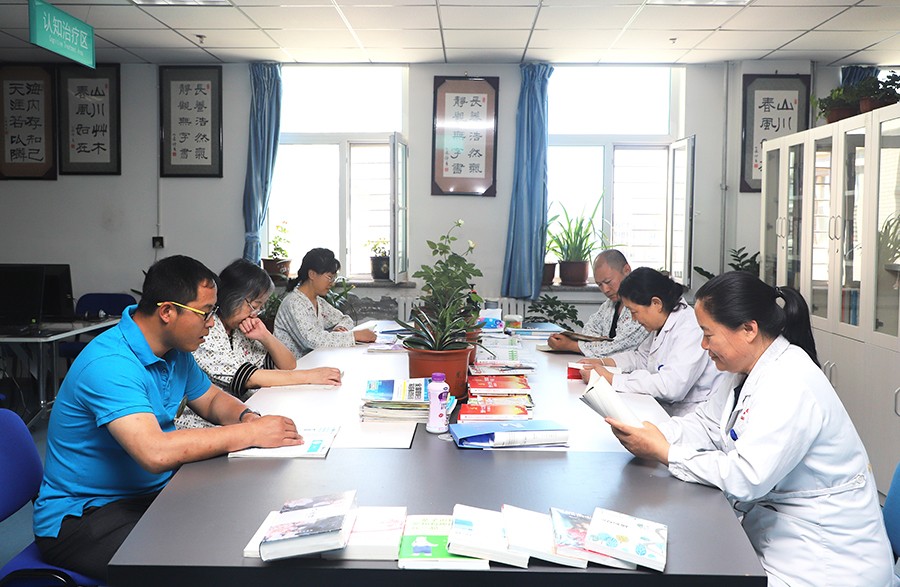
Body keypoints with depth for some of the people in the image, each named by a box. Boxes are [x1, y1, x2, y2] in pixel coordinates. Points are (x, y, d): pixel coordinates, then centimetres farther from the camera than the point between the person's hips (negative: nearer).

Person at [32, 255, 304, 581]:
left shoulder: (175, 351, 3)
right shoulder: (110, 364, -26)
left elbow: (212, 399, 18)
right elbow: (155, 452, -37)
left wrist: (248, 416, -6)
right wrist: (250, 433, -29)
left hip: (150, 492, 9)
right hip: (81, 515, -9)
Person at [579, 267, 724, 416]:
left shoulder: (691, 330, -21)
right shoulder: (662, 325, 8)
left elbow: (671, 387, -30)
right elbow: (641, 357, 25)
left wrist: (611, 379, -25)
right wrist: (602, 363, 8)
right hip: (667, 410, 9)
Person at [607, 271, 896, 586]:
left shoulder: (791, 385, -25)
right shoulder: (747, 369, 5)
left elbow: (745, 478, -28)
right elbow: (706, 424, 8)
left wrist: (665, 453, -20)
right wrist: (653, 436, -10)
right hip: (770, 525, 8)